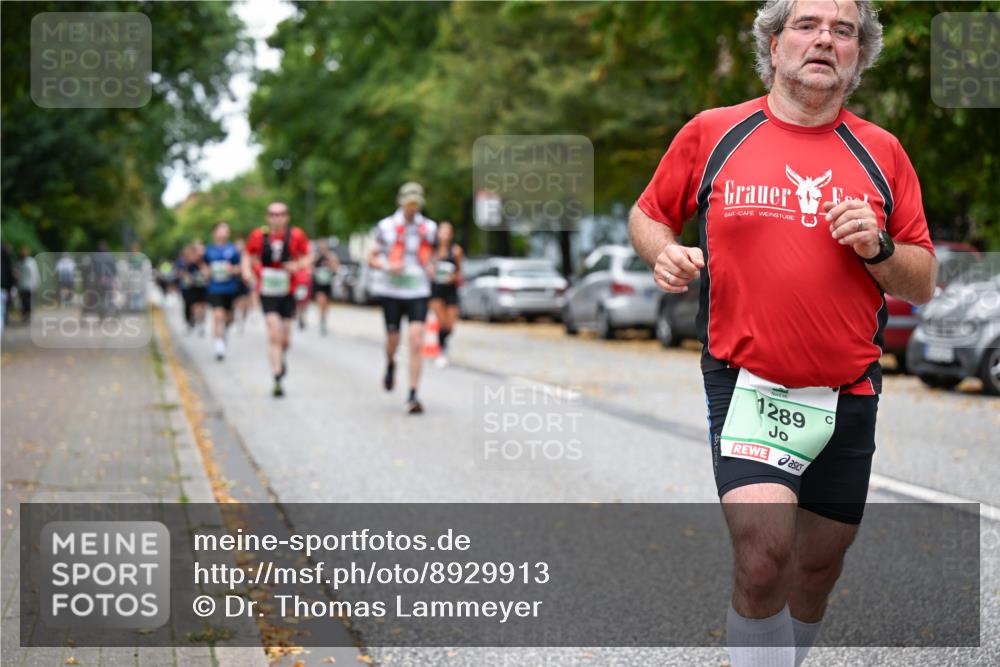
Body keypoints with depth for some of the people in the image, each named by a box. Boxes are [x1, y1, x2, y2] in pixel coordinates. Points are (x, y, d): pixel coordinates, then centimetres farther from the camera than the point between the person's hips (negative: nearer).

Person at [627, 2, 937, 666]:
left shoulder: (883, 153, 6)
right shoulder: (711, 133, 1)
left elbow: (922, 285, 9)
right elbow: (648, 214, 15)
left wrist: (878, 248, -11)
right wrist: (666, 252, -7)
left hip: (848, 396, 3)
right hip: (747, 386, -3)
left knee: (818, 567, 13)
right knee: (763, 553, -22)